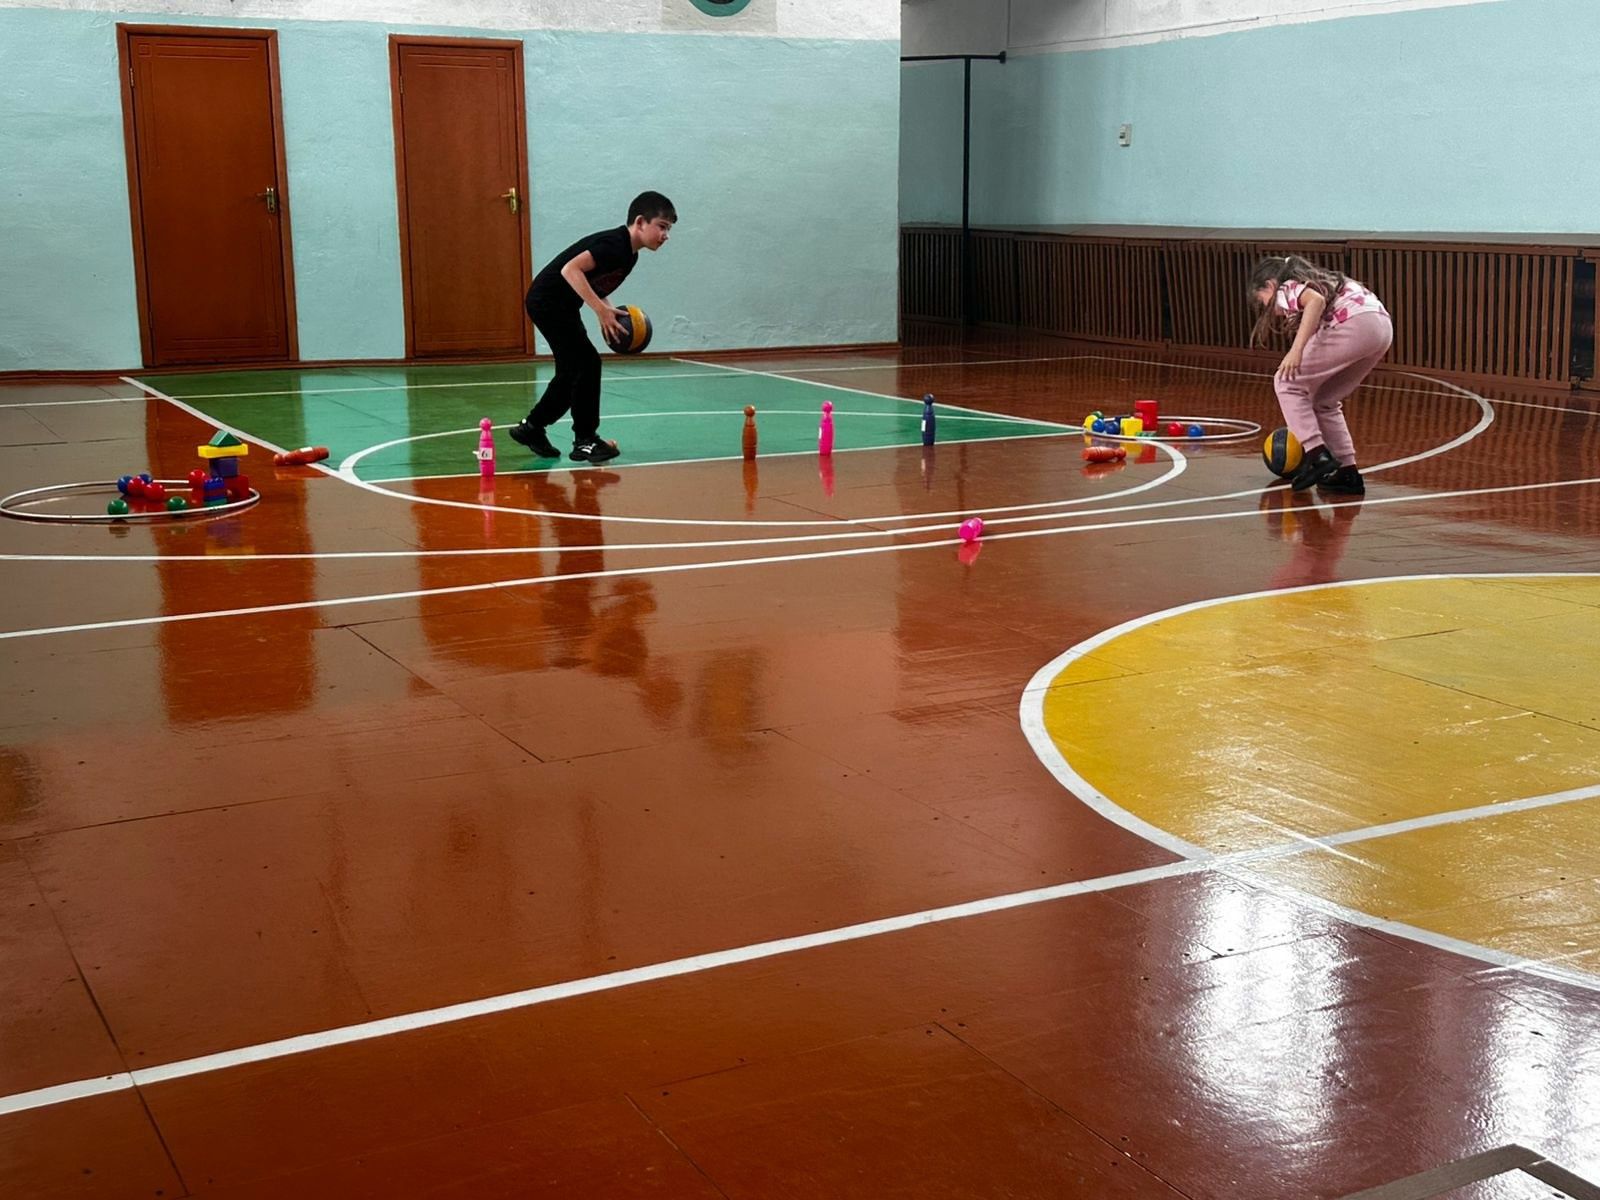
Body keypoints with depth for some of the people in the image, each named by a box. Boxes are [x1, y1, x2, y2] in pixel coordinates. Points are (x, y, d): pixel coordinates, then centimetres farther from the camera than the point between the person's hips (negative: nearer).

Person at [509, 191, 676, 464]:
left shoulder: (629, 254, 7)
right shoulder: (614, 244, -22)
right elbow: (570, 270, -32)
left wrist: (609, 313, 1)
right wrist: (601, 309, -34)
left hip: (562, 306, 10)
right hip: (548, 301, -10)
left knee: (573, 370, 15)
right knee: (587, 363, -10)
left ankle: (531, 428, 27)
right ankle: (585, 441, -2)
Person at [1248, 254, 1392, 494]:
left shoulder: (1287, 288, 8)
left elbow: (1316, 301, -18)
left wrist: (1296, 349, -25)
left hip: (1356, 325, -9)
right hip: (1382, 327, 9)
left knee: (1287, 383, 3)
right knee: (1323, 401, 21)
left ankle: (1317, 455, -7)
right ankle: (1347, 472, 17)